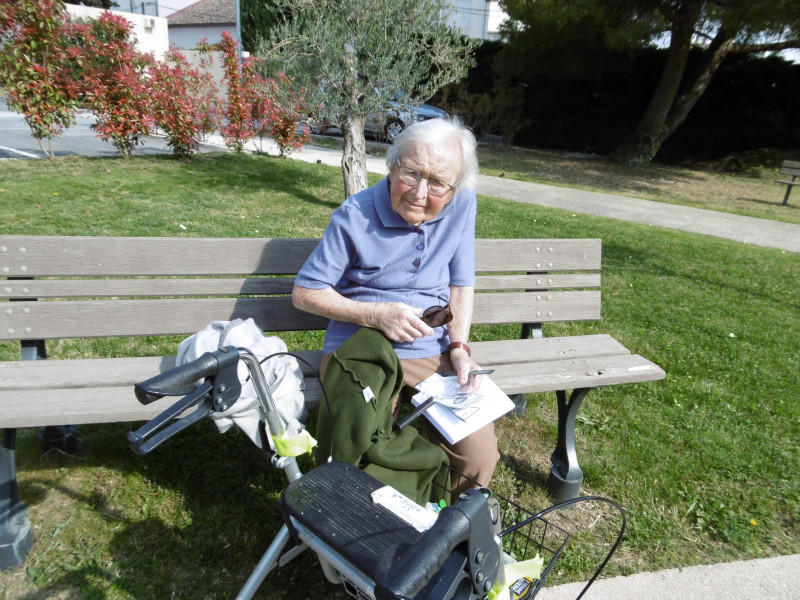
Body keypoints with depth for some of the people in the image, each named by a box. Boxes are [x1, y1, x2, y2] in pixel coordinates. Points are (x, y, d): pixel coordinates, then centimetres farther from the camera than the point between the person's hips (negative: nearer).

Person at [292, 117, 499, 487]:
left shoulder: (462, 205, -1)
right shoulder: (355, 215, -10)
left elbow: (461, 285, 8)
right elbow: (304, 293, -6)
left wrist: (459, 348, -6)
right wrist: (376, 314, -17)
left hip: (434, 354, 3)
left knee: (480, 460, -8)